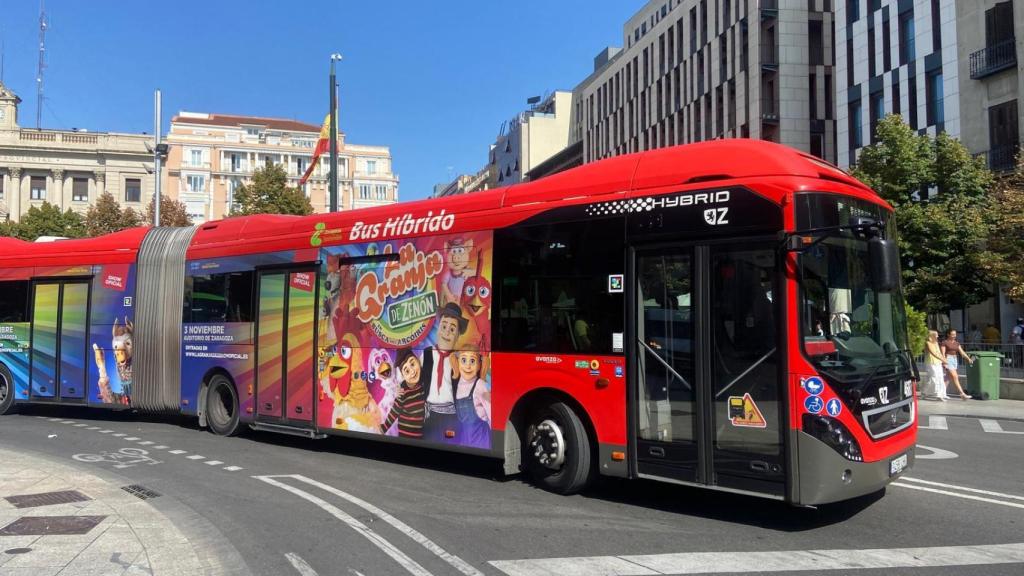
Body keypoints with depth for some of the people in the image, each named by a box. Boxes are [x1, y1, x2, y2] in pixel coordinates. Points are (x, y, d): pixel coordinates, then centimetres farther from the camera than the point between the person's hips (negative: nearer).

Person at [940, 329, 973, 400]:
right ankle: (962, 394, -17)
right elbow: (943, 353, -9)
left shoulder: (957, 343, 13)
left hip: (955, 360, 7)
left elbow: (962, 352, 6)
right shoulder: (945, 342, -5)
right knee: (955, 377, -14)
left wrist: (968, 358, -6)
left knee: (950, 378, 10)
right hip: (948, 360, -7)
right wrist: (944, 362, -19)